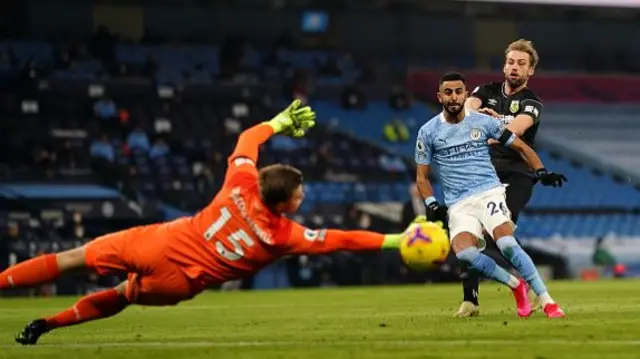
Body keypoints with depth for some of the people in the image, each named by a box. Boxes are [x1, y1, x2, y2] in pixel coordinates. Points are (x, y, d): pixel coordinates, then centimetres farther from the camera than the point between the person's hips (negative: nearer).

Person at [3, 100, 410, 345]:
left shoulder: (241, 185, -8)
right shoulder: (285, 235, -13)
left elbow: (248, 140, 11)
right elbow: (343, 240, -10)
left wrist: (279, 122, 26)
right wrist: (395, 240, -6)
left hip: (159, 243, 1)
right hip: (179, 281, -1)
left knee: (75, 258, 10)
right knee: (120, 298, 25)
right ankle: (46, 325, 20)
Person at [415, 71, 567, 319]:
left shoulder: (482, 122, 6)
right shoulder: (428, 132, 6)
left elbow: (521, 146, 13)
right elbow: (422, 177, 12)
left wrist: (541, 171, -2)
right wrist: (432, 205, -5)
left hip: (489, 193, -1)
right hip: (458, 205, 1)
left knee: (507, 244, -27)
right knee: (463, 252, -28)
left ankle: (547, 301, -19)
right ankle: (516, 286, -8)